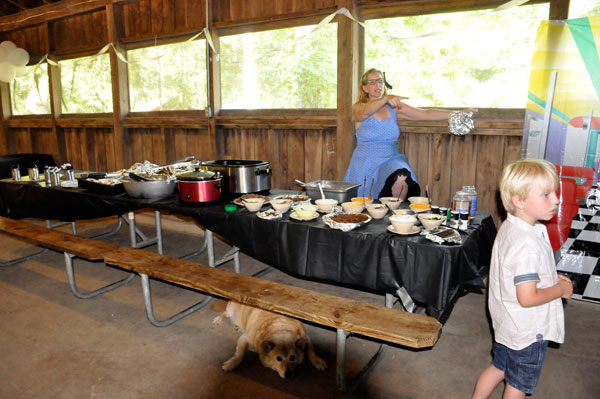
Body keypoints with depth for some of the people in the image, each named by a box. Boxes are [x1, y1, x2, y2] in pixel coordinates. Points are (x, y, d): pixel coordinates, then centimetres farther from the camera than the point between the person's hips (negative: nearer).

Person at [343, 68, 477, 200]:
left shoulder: (394, 107, 11)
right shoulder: (358, 108, 3)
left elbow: (426, 114, 6)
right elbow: (365, 112, -23)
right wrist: (385, 99, -40)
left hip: (391, 161, 2)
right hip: (367, 163, -2)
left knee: (402, 178, -30)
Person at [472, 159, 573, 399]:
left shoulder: (509, 227, -2)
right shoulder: (528, 244, -32)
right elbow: (527, 297, -30)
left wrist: (551, 278, 5)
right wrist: (561, 289, -15)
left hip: (506, 325, 8)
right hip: (528, 333, -8)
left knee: (498, 368, 25)